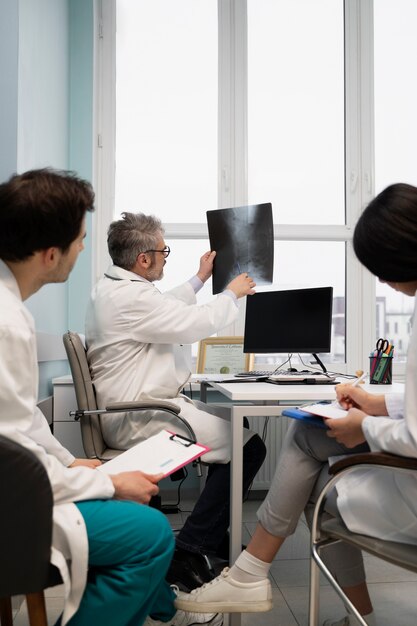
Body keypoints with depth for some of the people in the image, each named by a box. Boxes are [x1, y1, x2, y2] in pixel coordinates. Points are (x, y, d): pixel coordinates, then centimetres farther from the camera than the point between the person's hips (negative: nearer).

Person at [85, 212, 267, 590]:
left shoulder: (113, 286, 14)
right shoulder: (130, 296, -21)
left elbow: (167, 309, 28)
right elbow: (197, 323, -18)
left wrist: (200, 278, 33)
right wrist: (232, 293, -1)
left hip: (135, 408, 11)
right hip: (139, 419, -11)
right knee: (248, 446, -15)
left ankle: (215, 537, 21)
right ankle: (189, 553, -5)